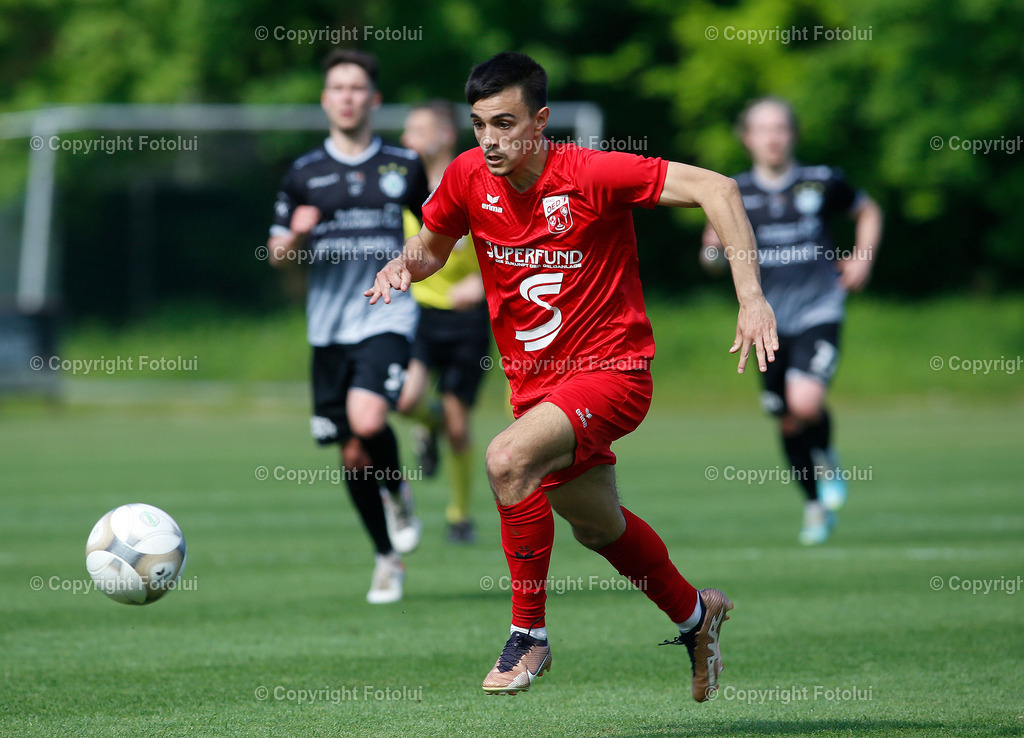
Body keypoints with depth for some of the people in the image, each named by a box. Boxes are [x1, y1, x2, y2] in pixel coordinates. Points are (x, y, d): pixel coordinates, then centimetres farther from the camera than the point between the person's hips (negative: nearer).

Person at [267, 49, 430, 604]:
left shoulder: (404, 166, 4)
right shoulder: (304, 174, 5)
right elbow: (278, 255, 10)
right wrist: (297, 235, -12)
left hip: (387, 315, -2)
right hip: (329, 327, 2)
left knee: (368, 421, -27)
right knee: (352, 454, 5)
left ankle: (398, 493, 5)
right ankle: (388, 559, 23)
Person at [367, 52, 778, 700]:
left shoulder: (592, 174, -21)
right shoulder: (468, 178, -5)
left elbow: (715, 189, -23)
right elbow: (434, 242, 16)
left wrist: (751, 296, -30)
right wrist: (405, 265, -9)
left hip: (611, 371, -7)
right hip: (536, 381, 7)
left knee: (508, 459, -31)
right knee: (596, 525, 24)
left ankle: (529, 635, -15)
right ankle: (695, 613, 52)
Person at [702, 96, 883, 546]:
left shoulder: (823, 183, -2)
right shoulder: (736, 193, -1)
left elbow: (867, 211, 16)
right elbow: (716, 236, 11)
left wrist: (861, 260, 3)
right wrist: (714, 249, -13)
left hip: (819, 311, -2)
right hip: (769, 319, 2)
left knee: (805, 403, -23)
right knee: (788, 421, 7)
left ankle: (826, 460, 10)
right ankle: (816, 506, 27)